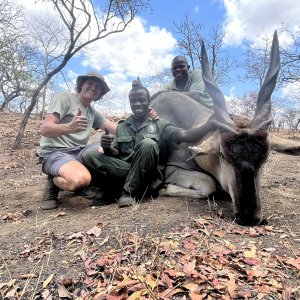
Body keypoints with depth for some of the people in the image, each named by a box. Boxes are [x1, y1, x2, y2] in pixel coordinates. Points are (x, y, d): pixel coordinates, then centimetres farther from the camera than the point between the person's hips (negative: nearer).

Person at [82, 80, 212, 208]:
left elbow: (185, 135, -9)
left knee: (148, 145, -32)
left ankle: (129, 193, -20)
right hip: (125, 171, 3)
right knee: (89, 156, -17)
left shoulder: (159, 125, 6)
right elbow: (115, 153, 8)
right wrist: (107, 148, -15)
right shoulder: (122, 126, 15)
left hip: (149, 177, -2)